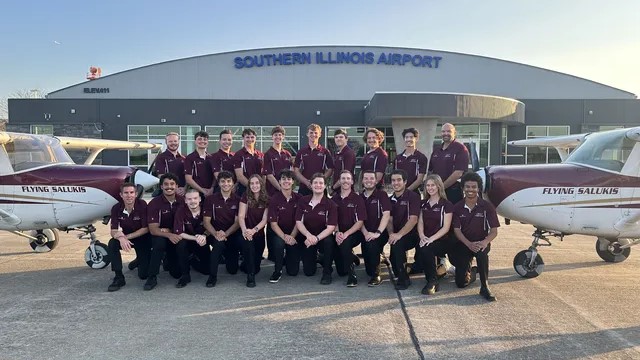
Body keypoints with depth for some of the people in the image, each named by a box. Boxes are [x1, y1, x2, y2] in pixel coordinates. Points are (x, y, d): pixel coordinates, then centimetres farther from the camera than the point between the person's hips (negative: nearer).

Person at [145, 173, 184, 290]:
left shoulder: (182, 201, -5)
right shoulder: (154, 204, -13)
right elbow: (153, 229, -20)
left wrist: (169, 230, -14)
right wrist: (169, 235, -38)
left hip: (177, 236, 2)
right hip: (160, 236, -2)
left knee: (177, 273, -6)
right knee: (159, 242, -39)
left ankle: (169, 260, 31)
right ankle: (152, 277, -24)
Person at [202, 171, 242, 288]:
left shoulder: (238, 200, 1)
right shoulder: (210, 199, 1)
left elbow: (237, 222, -4)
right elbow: (206, 222, -2)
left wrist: (225, 234, -22)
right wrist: (215, 234, -22)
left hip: (232, 234, 1)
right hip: (215, 234, -1)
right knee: (219, 242, -37)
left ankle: (230, 255, 17)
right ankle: (212, 276, -19)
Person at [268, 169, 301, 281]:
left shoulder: (298, 198, -3)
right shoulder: (274, 199, -8)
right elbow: (273, 224, -11)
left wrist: (292, 236, -17)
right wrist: (285, 237, -26)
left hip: (294, 235, 1)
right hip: (279, 234, -1)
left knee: (293, 271, -5)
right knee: (279, 242, -38)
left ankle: (289, 257, 32)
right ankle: (277, 271, -14)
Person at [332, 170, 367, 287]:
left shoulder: (358, 199, -3)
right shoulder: (334, 199, 7)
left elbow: (360, 222, -8)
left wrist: (346, 234, -21)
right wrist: (337, 232, -15)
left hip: (354, 233, -3)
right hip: (339, 234, 3)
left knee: (344, 243, -37)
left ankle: (352, 275, -21)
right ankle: (351, 258, 28)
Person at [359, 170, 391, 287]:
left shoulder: (381, 194, -5)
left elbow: (386, 214, -15)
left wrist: (377, 233, -25)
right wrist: (365, 233, -14)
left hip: (380, 233, -4)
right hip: (366, 233, 4)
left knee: (371, 244, -36)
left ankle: (376, 275, -17)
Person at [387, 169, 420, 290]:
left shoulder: (413, 196, -9)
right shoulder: (391, 200, 10)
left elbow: (413, 219, -18)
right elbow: (389, 220, 6)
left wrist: (399, 234, -27)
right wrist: (391, 233, -15)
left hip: (411, 235, -6)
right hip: (396, 236, 6)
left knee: (397, 243, -32)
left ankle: (403, 278, -16)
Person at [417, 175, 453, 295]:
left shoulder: (446, 205, -2)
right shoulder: (424, 204, 14)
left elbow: (446, 227, -9)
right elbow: (420, 222, 8)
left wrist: (431, 239, -22)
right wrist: (422, 236, -12)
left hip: (441, 240, -4)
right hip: (426, 240, 4)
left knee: (425, 249, -35)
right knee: (419, 248, -31)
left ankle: (433, 282, -21)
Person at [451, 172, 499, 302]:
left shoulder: (487, 206, -5)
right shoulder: (457, 207, -2)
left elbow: (494, 231, -9)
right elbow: (457, 230, -8)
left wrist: (485, 242, -31)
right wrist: (469, 244, -26)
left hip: (481, 242, -1)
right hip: (463, 243, 1)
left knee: (481, 251, -40)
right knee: (461, 283, -9)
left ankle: (484, 287, -23)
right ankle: (469, 272, 30)